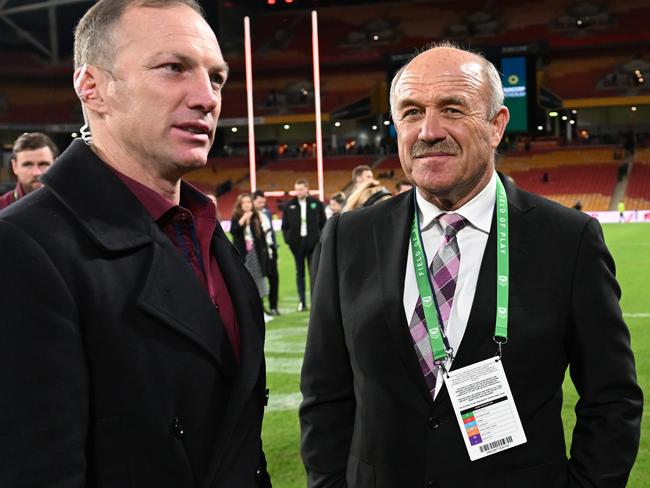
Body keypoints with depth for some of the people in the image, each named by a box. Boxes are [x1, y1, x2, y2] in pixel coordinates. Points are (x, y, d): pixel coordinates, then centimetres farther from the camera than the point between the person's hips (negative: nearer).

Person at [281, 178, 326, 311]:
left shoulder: (317, 204, 1)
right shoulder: (289, 205, 4)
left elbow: (323, 223, 4)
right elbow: (285, 226, 7)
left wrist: (321, 239, -5)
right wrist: (288, 239, -5)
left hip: (313, 243, -1)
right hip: (297, 243, 1)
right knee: (300, 274, 6)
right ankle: (302, 302, 10)